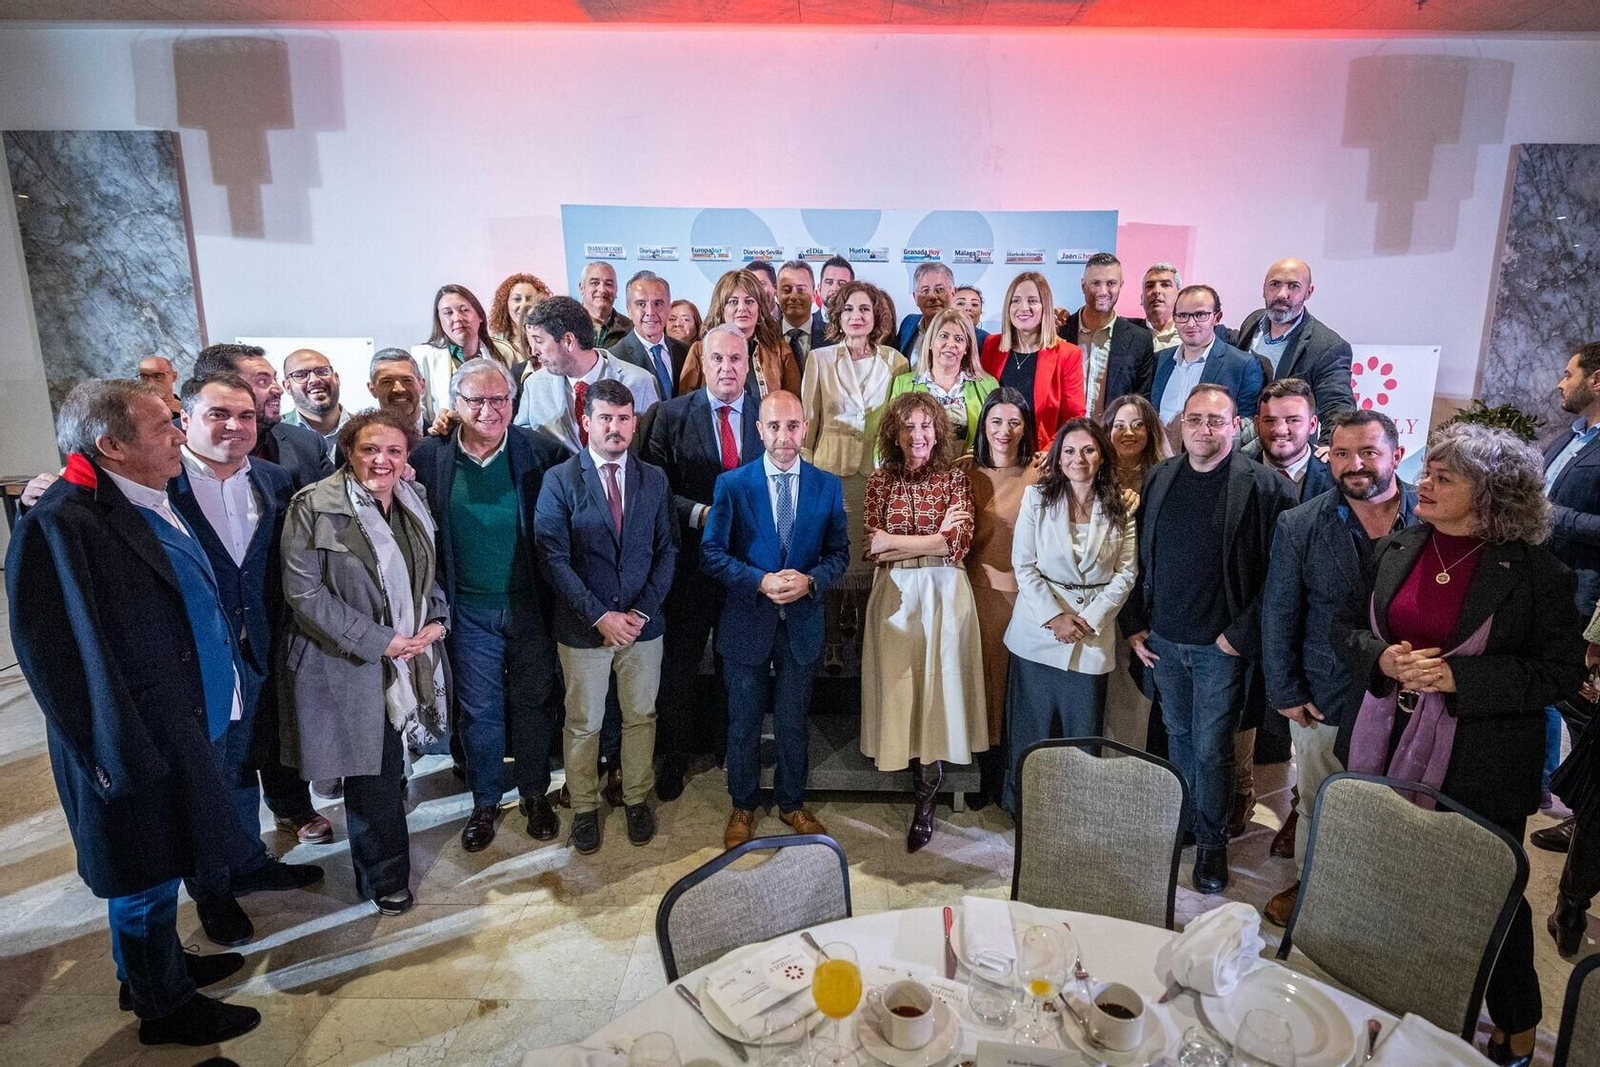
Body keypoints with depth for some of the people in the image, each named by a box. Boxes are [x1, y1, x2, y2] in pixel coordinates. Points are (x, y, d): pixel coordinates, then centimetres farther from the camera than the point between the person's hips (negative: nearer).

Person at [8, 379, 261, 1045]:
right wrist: (122, 759, -20)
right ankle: (164, 1006, 32)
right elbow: (58, 655, -23)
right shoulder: (62, 524, -23)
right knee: (146, 881, 12)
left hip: (178, 731, 8)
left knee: (155, 872, 25)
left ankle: (156, 965, 46)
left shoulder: (152, 503, 4)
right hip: (137, 746, -8)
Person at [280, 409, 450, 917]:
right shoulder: (314, 507, -12)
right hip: (352, 665, -5)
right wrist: (379, 641, -17)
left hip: (410, 660, 5)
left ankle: (377, 867, 35)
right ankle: (385, 879, 25)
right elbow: (304, 592, -15)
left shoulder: (413, 501, 7)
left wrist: (437, 620, -2)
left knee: (390, 764, 13)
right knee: (373, 772, 4)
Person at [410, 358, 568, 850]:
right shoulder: (429, 457, -5)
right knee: (478, 711, 12)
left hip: (529, 604, 0)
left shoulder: (540, 451, -7)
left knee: (532, 702, 13)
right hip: (469, 610, 0)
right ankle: (485, 802, 31)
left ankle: (535, 794, 32)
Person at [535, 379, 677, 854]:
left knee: (641, 716, 15)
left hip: (643, 623, 3)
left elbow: (666, 550, 2)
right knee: (583, 724, 12)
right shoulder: (559, 480, -7)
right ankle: (584, 807, 31)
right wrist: (600, 615, -16)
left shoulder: (654, 479, 3)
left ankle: (637, 799, 34)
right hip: (583, 627, -2)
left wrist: (642, 611, -10)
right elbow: (554, 558, -11)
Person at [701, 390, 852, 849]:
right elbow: (712, 553, -7)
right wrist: (760, 581, -20)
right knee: (743, 724, 13)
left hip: (802, 623, 2)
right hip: (746, 623, -1)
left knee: (793, 723, 16)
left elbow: (839, 552, 2)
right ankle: (743, 807, 33)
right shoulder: (732, 484, -6)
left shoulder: (828, 487, -1)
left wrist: (810, 581, -17)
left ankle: (792, 803, 37)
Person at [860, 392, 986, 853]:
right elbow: (870, 545, -3)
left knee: (939, 685, -1)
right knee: (900, 684, 3)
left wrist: (896, 542, -10)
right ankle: (923, 776, 18)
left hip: (942, 591, -1)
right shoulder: (880, 480, 6)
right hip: (894, 593, 2)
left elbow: (958, 544, -9)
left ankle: (925, 807, 7)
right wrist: (934, 536, -9)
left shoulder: (955, 479, 3)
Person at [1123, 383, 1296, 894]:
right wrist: (1133, 624, 5)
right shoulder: (1159, 478, 4)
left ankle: (1212, 842, 23)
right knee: (1178, 736, 18)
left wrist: (1242, 634, -12)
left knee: (1212, 749, 4)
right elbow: (1139, 559, 8)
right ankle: (1184, 823, 36)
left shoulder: (1264, 486, -10)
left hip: (1221, 645, -4)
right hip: (1162, 639, 4)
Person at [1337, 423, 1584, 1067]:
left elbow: (1561, 670, -9)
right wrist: (1384, 658, -12)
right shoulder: (1396, 550, 2)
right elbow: (1353, 628, 10)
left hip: (1481, 766, -4)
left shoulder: (1535, 572, -11)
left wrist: (1458, 676, -20)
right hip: (1388, 750, 4)